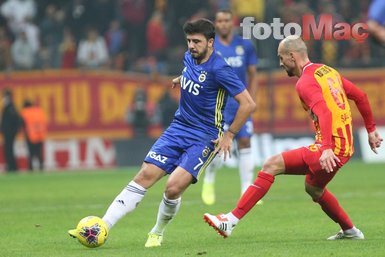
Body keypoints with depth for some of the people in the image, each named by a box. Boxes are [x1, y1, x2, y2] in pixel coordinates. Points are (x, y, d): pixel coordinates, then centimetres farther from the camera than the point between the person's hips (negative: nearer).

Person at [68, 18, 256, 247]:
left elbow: (249, 104, -17)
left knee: (174, 187, -21)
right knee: (145, 176, -7)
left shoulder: (219, 70, -18)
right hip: (178, 128, 6)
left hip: (203, 138, -6)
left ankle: (157, 233, 8)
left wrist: (229, 135, -13)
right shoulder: (189, 58, 4)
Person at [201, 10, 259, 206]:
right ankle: (208, 180, 14)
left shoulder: (245, 46, 4)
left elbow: (252, 75, 9)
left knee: (245, 143, -2)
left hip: (241, 103, 3)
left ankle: (246, 191, 3)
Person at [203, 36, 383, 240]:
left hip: (331, 150, -9)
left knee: (272, 165, -12)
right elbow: (360, 96, 21)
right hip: (345, 147, 9)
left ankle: (232, 220, -17)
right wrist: (371, 129, 28)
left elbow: (324, 112, -28)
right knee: (313, 188, 32)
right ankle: (350, 231, 42)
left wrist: (327, 149, -39)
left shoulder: (305, 82, -12)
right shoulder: (328, 71, 15)